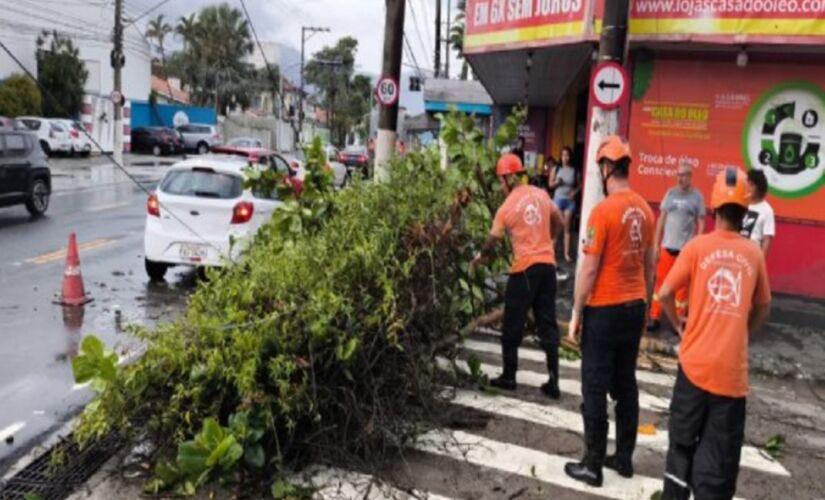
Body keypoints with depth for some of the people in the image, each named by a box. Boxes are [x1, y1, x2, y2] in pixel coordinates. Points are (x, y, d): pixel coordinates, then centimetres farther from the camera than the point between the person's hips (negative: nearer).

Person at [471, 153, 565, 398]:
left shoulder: (507, 207, -8)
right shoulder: (541, 194, 4)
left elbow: (493, 240, 2)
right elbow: (558, 223, 15)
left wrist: (480, 257, 21)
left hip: (524, 268, -5)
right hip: (548, 264, 5)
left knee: (512, 325, 9)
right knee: (547, 324, 9)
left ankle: (508, 376, 18)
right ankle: (553, 381, 10)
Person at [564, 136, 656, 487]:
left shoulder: (603, 211, -17)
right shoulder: (645, 209, 4)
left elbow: (589, 269, -16)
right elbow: (649, 265, 11)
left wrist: (576, 313, -7)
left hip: (604, 310, -7)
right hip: (634, 308, 7)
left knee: (595, 389, 2)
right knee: (626, 384, 15)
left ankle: (593, 465, 11)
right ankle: (624, 457, 26)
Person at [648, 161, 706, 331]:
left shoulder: (698, 196, -2)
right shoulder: (670, 193, 5)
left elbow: (701, 223, -1)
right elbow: (662, 219, 8)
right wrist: (656, 244, 6)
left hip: (686, 248, -2)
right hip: (667, 246, 2)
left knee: (682, 285, 5)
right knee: (661, 281, 6)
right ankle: (655, 317, 15)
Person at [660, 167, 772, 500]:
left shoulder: (698, 246, -3)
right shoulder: (754, 254, 3)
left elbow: (665, 294, -5)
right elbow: (763, 310, 13)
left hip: (695, 362, 0)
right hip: (732, 370, 1)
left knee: (682, 442, 16)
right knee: (719, 456, 9)